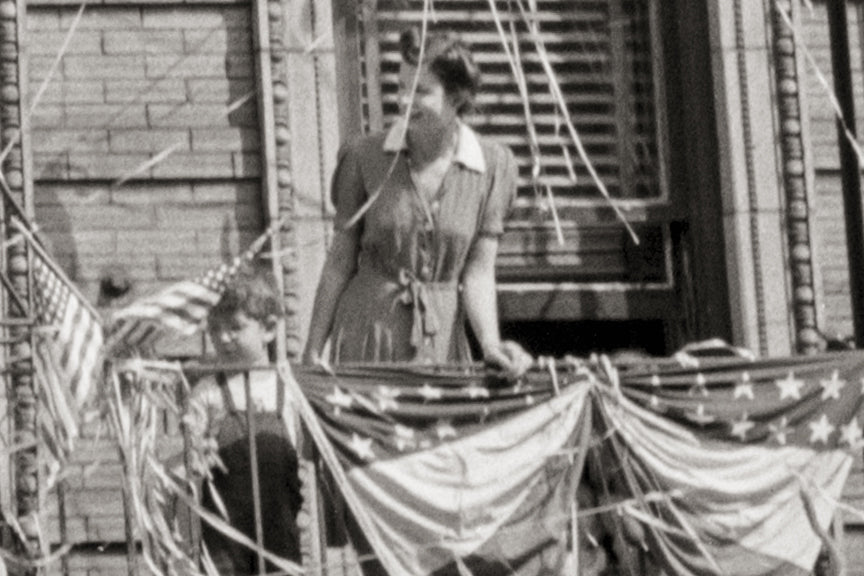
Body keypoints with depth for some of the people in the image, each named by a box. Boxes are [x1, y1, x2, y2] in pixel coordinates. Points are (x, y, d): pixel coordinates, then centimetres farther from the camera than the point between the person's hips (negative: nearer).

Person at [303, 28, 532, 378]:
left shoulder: (492, 166, -3)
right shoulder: (364, 159, -4)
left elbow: (478, 271, -2)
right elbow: (340, 262, 2)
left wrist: (490, 344, -18)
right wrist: (312, 354, 2)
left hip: (441, 345, 1)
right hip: (365, 339, -1)